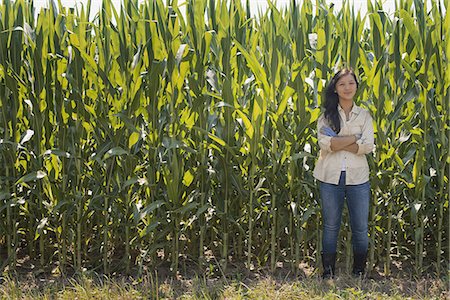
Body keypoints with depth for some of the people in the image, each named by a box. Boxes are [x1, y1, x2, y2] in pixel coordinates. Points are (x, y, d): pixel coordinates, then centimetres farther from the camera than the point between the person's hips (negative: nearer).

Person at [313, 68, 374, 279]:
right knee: (330, 227, 10)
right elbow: (325, 144, -12)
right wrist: (355, 138, -13)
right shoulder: (326, 115, 4)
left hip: (358, 177, 1)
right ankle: (328, 272, 21)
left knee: (360, 228, 5)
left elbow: (368, 146, -9)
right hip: (331, 177, 0)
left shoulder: (364, 115, 7)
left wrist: (337, 142, -13)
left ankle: (359, 271, 22)